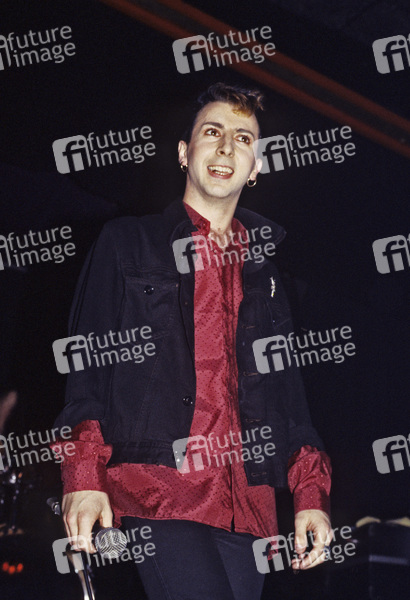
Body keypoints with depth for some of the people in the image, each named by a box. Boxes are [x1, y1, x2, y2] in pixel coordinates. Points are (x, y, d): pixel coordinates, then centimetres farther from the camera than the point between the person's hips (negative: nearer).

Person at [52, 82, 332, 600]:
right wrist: (83, 476, -9)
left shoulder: (266, 263, 21)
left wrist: (310, 494, 9)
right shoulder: (127, 243, 11)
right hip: (156, 491, -4)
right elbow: (86, 360, 4)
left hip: (246, 503, 4)